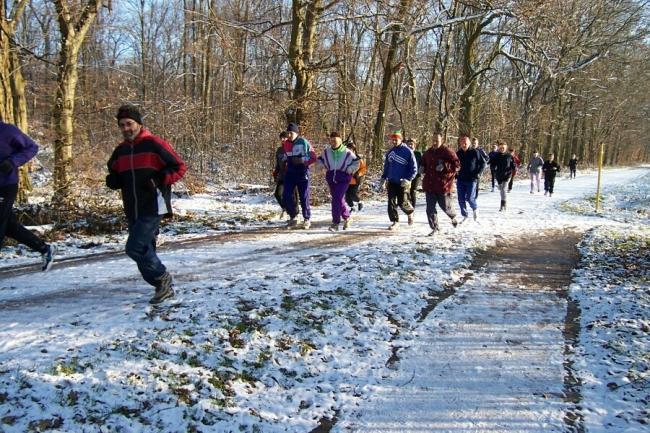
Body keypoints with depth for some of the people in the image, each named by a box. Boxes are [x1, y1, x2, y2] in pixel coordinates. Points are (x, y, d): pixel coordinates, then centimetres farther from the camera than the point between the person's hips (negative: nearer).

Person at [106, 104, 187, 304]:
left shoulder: (154, 144, -8)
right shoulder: (120, 151, 12)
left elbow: (179, 167, -6)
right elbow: (115, 177, 23)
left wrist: (159, 179, -20)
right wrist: (113, 180, 0)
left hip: (153, 208, -7)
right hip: (133, 211, 7)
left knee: (135, 248, -14)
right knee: (144, 251, 11)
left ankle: (162, 278, 8)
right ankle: (163, 287, 25)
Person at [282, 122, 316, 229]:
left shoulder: (304, 142, -8)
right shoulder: (287, 144, 8)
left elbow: (313, 158, -6)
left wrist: (302, 161, -18)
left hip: (302, 173, -5)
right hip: (290, 173, 5)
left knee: (304, 197, 1)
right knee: (286, 196, -3)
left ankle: (307, 219, 16)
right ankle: (292, 217, 15)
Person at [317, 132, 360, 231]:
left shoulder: (347, 153, -5)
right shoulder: (326, 152, 4)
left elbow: (356, 163, 4)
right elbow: (319, 161, 18)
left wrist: (348, 170, -9)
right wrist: (324, 166, 0)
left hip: (343, 179, -5)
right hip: (331, 179, 5)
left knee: (336, 199, -16)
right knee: (339, 199, 14)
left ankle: (335, 222, -11)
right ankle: (346, 216, 37)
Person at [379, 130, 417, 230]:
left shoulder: (408, 151, -6)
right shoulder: (389, 152, 9)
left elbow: (414, 169, -6)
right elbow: (386, 167, 20)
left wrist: (408, 179, -16)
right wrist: (383, 179, 11)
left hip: (403, 183, -5)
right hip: (391, 182, 5)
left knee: (402, 203, -3)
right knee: (391, 202, 0)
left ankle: (410, 212, 29)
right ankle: (395, 221, 11)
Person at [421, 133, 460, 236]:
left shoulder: (447, 152, -9)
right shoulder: (428, 152, 9)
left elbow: (457, 165, -13)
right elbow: (423, 161, 29)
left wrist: (444, 166, -26)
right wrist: (423, 167, 7)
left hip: (443, 185, -5)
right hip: (429, 185, 5)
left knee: (445, 206, 7)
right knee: (430, 208, 2)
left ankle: (453, 217, 41)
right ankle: (434, 227, 16)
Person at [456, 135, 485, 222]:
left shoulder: (475, 152, -4)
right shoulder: (457, 153, 5)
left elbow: (483, 163, 3)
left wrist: (478, 173, -6)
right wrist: (455, 175, 4)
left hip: (472, 179, -4)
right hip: (460, 180, 4)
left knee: (470, 198, -10)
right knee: (461, 199, 3)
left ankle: (475, 209, 21)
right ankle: (464, 216, 17)